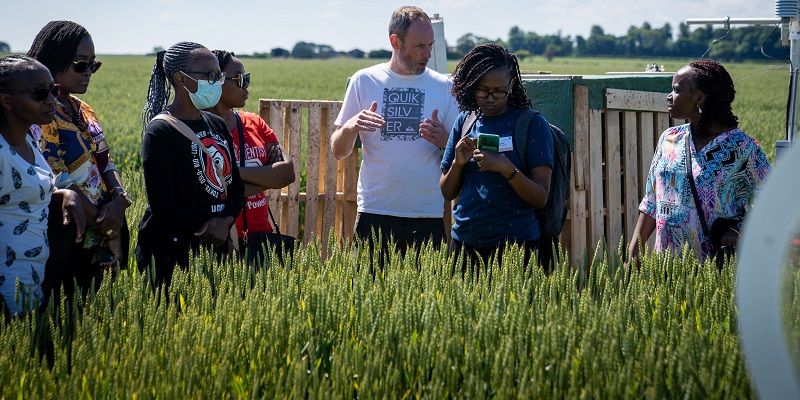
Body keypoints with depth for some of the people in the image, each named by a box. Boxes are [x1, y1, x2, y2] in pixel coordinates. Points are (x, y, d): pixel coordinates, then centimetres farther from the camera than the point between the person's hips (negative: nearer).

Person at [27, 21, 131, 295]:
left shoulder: (83, 111, 14)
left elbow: (105, 161, 13)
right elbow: (56, 177, -18)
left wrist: (119, 200, -8)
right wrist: (100, 217, -15)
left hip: (97, 235, 8)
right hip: (63, 236, -8)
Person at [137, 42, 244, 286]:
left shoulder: (217, 125, 13)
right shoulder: (160, 132, -9)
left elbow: (235, 184, 12)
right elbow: (162, 201, -14)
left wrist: (225, 221, -7)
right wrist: (202, 229, -11)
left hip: (217, 245, 7)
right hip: (173, 250, -7)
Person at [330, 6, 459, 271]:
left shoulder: (443, 87, 6)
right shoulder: (364, 81, 4)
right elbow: (338, 152, 6)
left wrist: (443, 140, -14)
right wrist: (351, 127, -15)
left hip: (429, 215, 1)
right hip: (375, 212, -1)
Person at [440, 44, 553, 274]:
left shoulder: (532, 124, -5)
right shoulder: (465, 121, 7)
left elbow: (541, 198, -10)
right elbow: (448, 193, 10)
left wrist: (506, 168, -23)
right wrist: (458, 163, -8)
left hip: (513, 244, -4)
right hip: (465, 242, 4)